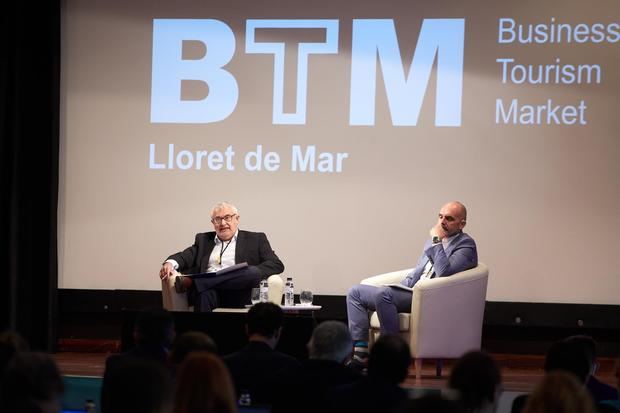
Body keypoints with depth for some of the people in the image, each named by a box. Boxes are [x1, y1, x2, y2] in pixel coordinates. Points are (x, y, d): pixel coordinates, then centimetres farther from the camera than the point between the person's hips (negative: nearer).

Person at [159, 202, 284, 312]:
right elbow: (185, 257, 15)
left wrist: (252, 274, -13)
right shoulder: (203, 239, 29)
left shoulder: (255, 239, 19)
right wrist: (170, 264, -10)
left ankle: (190, 282, -33)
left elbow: (277, 265, 7)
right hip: (207, 289, 0)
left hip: (236, 293, 0)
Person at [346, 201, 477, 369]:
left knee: (383, 293, -32)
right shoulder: (433, 240, 23)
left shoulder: (466, 245, -4)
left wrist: (436, 241, -13)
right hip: (411, 291, 9)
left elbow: (445, 273, -20)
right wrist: (402, 286, 12)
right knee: (355, 292, -1)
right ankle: (360, 354, -11)